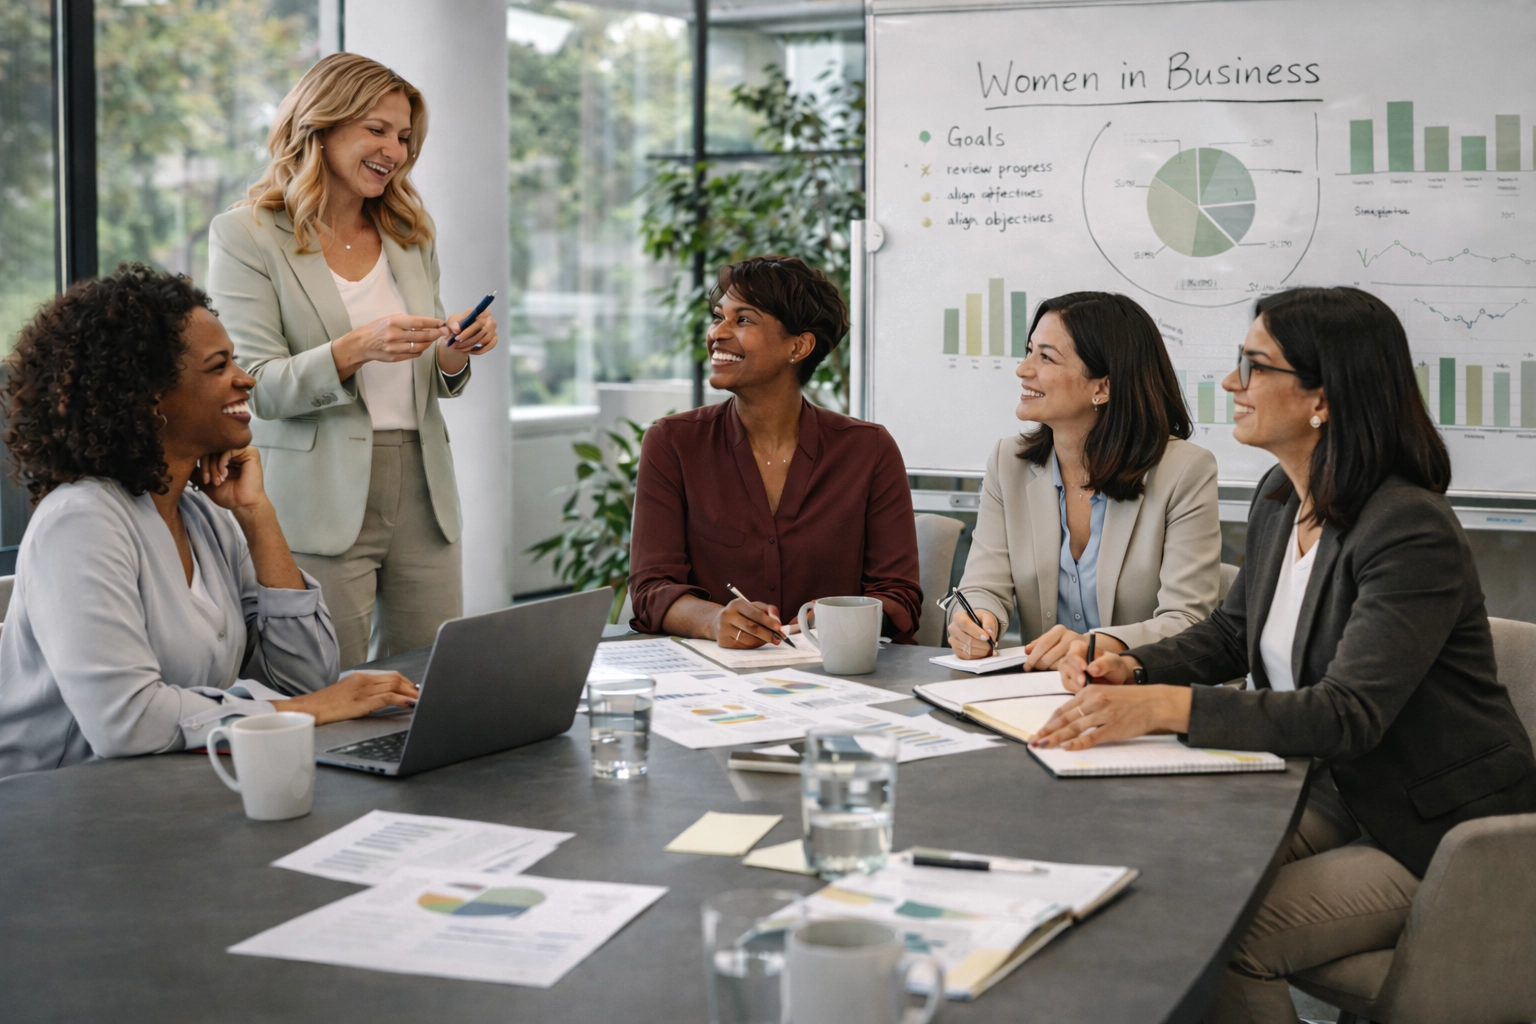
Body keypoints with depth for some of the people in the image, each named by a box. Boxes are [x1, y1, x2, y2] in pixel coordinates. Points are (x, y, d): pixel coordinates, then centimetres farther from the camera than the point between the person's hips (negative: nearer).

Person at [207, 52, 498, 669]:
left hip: (421, 495, 5)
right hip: (320, 504, -5)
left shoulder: (410, 234, 15)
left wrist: (452, 358, -4)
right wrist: (354, 350, -24)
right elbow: (255, 387, -9)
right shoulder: (246, 235, -1)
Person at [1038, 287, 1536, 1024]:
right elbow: (1231, 633, 17)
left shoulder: (1414, 534, -24)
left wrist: (1167, 706, -41)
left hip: (1443, 840, -8)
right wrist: (1132, 668, -4)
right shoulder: (1280, 499, 4)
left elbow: (1350, 714, -32)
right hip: (1344, 798, 8)